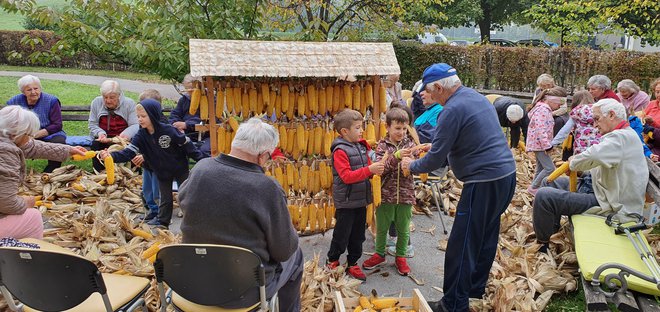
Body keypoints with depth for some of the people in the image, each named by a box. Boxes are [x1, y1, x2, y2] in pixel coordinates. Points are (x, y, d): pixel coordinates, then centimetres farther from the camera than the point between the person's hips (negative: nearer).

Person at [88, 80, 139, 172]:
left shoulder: (129, 103, -4)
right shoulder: (96, 103, 4)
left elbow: (135, 125, -12)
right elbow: (92, 125, 3)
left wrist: (127, 134, -34)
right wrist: (100, 133, -20)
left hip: (123, 139, -2)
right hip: (103, 138, 2)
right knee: (95, 145, -28)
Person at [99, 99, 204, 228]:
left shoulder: (169, 130, -26)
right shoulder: (141, 136, -15)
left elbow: (186, 144, -16)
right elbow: (129, 152, -25)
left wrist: (201, 159, -11)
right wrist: (112, 156, -43)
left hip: (180, 169, -3)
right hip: (162, 172, 3)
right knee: (165, 198, 14)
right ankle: (162, 221, 30)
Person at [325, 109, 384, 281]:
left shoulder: (362, 147, 8)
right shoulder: (340, 151, -16)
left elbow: (366, 169, 16)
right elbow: (347, 176, -23)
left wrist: (376, 169, -6)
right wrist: (369, 170, -28)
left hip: (361, 199, 7)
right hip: (346, 201, -7)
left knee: (358, 235, 14)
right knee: (342, 234, 6)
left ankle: (352, 264, 28)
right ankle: (332, 261, 26)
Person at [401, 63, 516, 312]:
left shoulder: (453, 109, -16)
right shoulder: (476, 97, 13)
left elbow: (436, 160, -14)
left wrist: (412, 166, 3)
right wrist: (435, 146, 23)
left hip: (485, 182, -10)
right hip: (506, 174, 10)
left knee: (461, 246, -2)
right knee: (486, 236, 21)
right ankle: (476, 287, 35)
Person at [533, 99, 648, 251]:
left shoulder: (622, 137, -21)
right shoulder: (623, 136, 14)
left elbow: (593, 156, -39)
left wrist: (573, 162, -18)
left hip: (608, 205, -11)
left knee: (543, 195, -20)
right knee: (555, 182, 21)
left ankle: (542, 244, -2)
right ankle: (552, 229, 25)